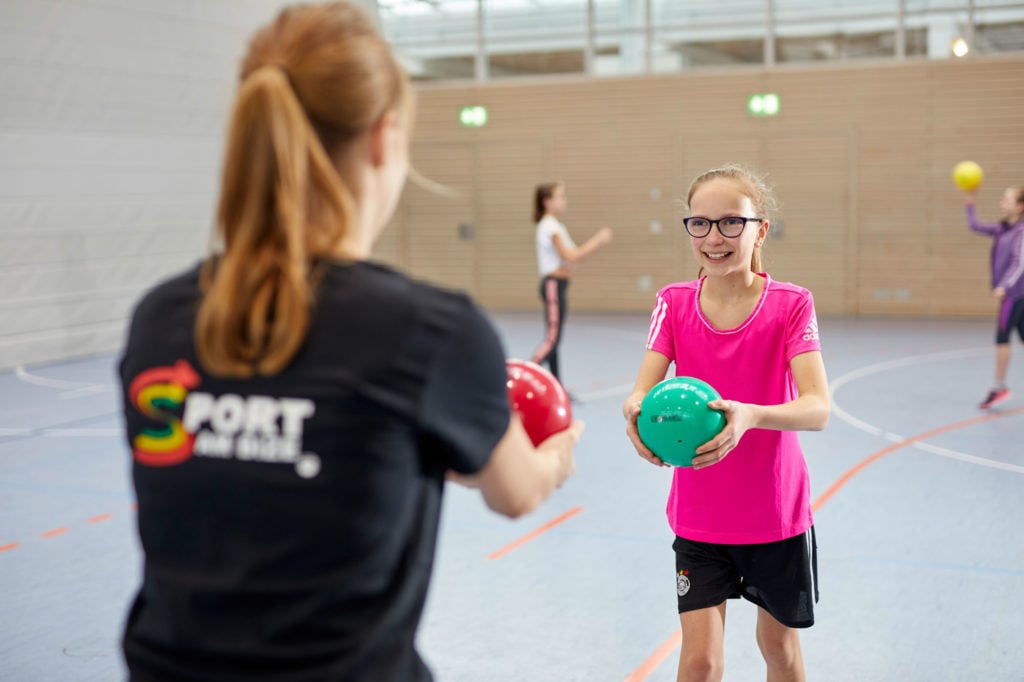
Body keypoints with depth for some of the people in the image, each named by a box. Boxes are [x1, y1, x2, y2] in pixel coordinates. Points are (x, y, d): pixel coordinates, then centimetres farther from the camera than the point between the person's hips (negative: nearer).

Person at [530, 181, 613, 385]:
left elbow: (574, 254, 16)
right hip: (554, 283, -10)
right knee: (552, 339, -12)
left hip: (558, 285, 10)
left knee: (553, 340, 9)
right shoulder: (549, 226, -13)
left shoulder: (556, 226, 18)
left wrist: (597, 241, 7)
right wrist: (598, 241, -14)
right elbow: (570, 256, -20)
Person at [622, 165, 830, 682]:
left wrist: (749, 415, -45)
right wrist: (636, 410, -40)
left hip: (777, 514, -1)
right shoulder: (674, 303, -5)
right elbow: (644, 388, -15)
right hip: (698, 517, 1)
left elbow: (817, 408, -25)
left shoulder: (790, 304, -12)